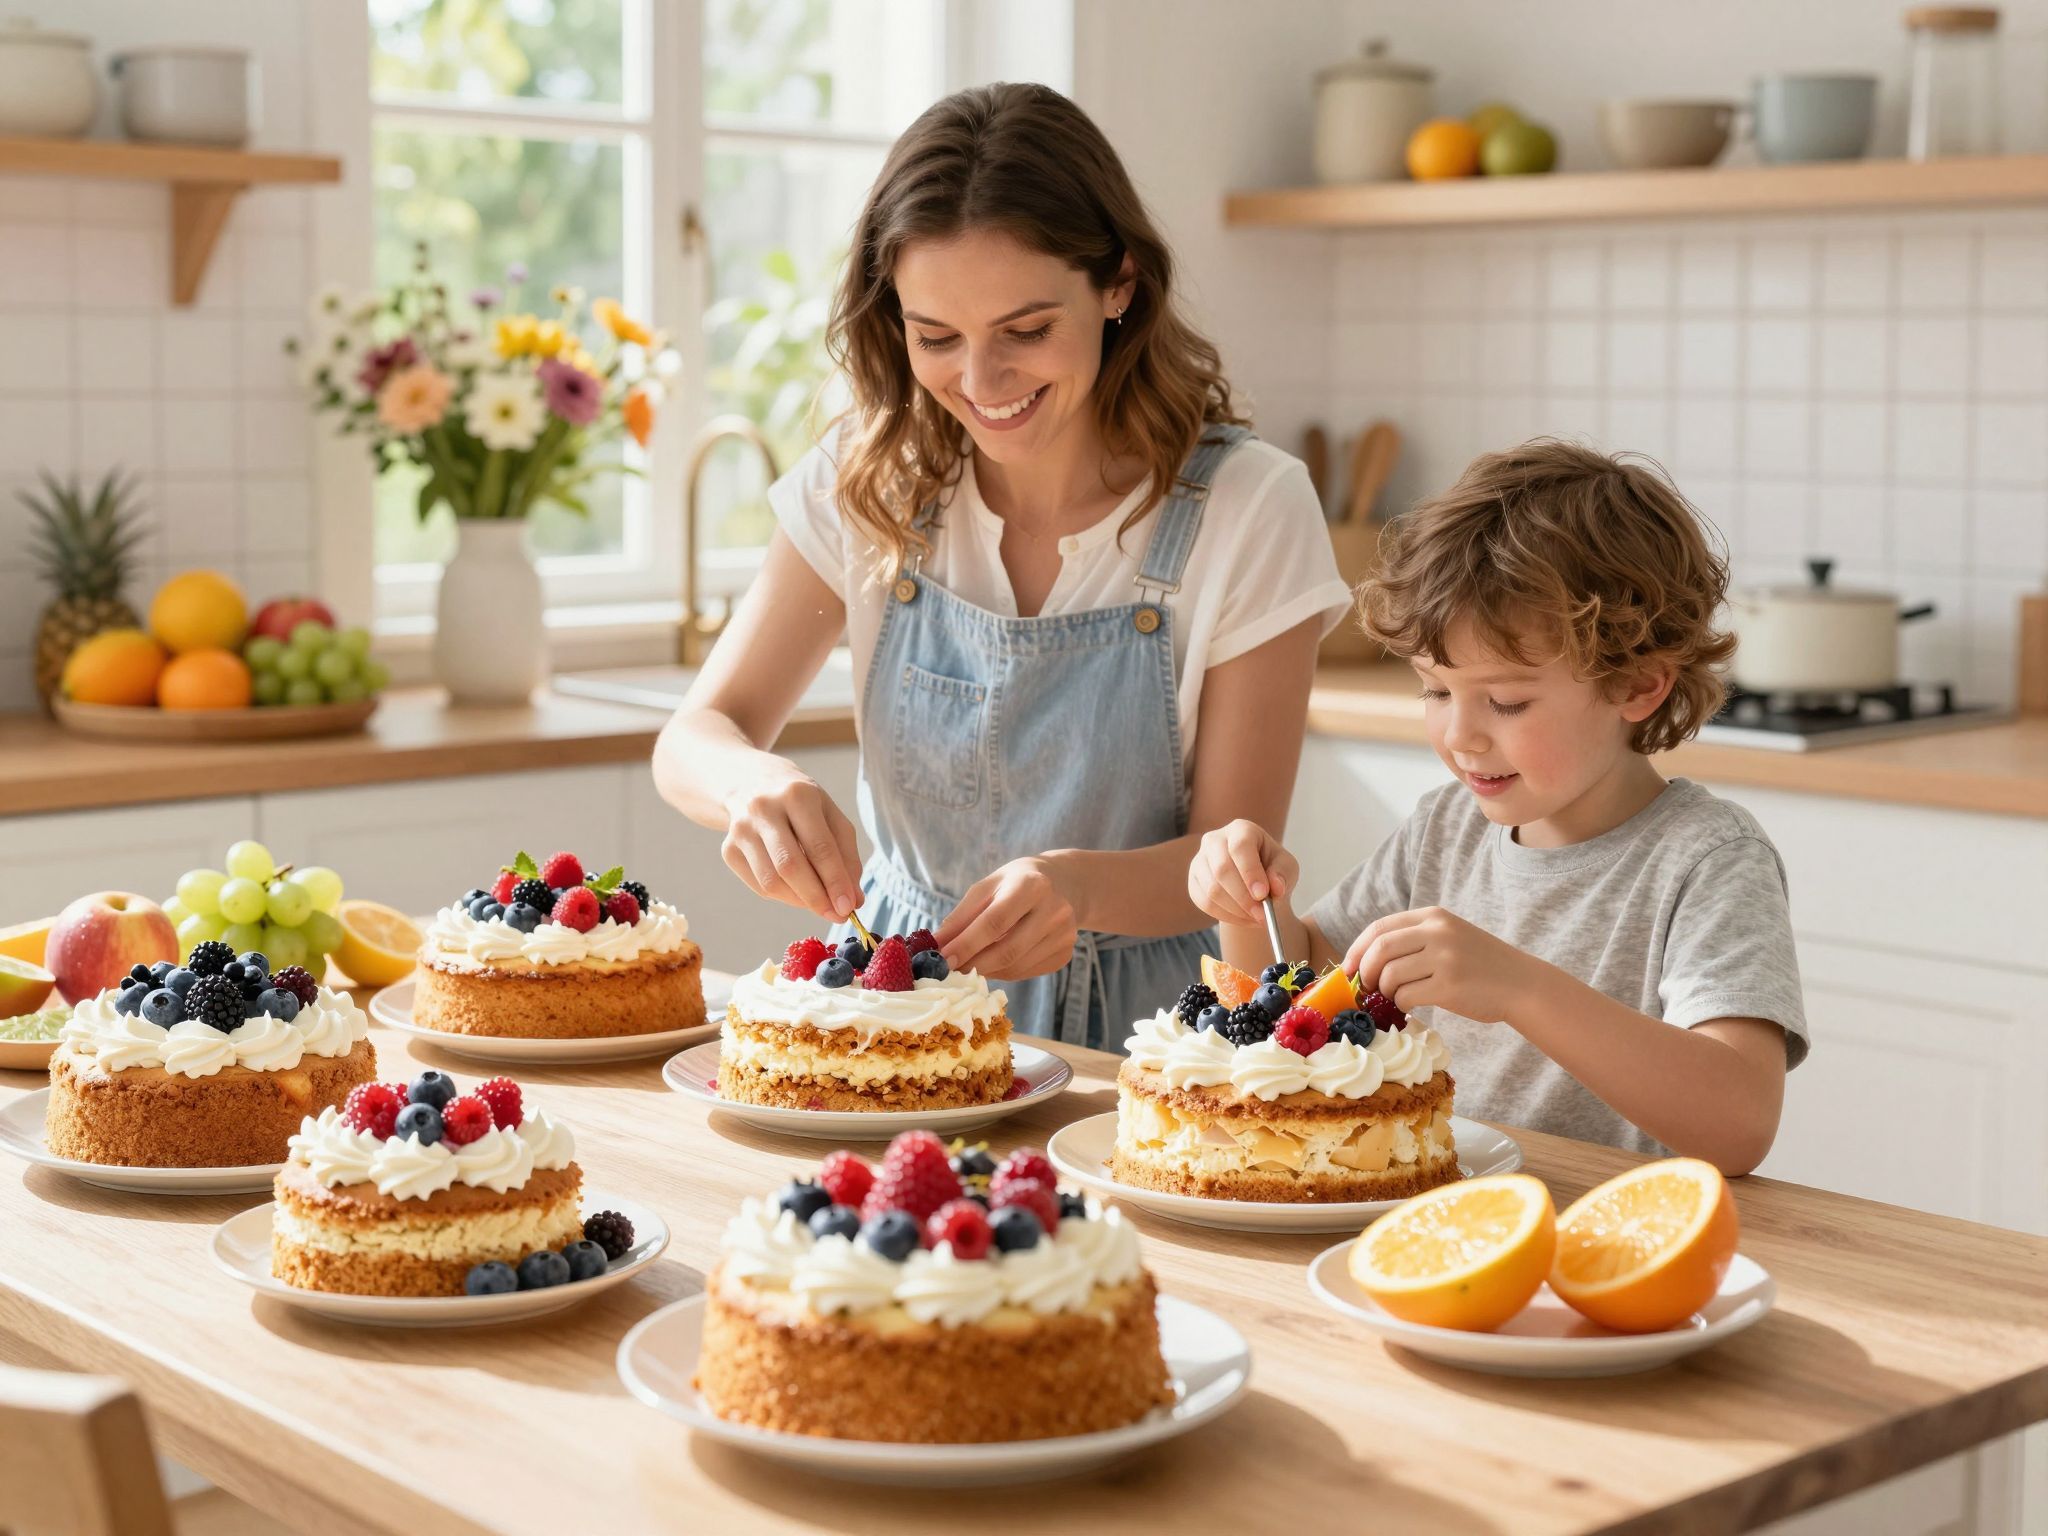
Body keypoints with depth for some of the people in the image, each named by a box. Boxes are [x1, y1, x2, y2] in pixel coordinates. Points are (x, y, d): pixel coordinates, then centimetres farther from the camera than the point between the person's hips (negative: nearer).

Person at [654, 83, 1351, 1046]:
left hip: (1131, 1019, -3)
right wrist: (755, 783, -26)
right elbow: (695, 740, -1)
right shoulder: (867, 480, -1)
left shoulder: (1249, 507, -10)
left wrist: (1084, 887, -31)